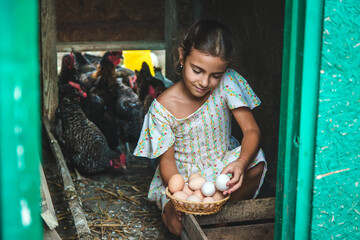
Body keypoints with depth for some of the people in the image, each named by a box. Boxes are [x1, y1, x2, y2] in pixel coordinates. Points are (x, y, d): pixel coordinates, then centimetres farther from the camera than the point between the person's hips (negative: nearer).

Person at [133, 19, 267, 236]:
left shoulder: (227, 83, -17)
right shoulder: (163, 107, -19)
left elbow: (252, 130, -19)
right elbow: (167, 159, -13)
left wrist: (241, 162, -42)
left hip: (220, 169, 2)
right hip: (182, 176, -2)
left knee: (255, 165, -29)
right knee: (177, 223, -29)